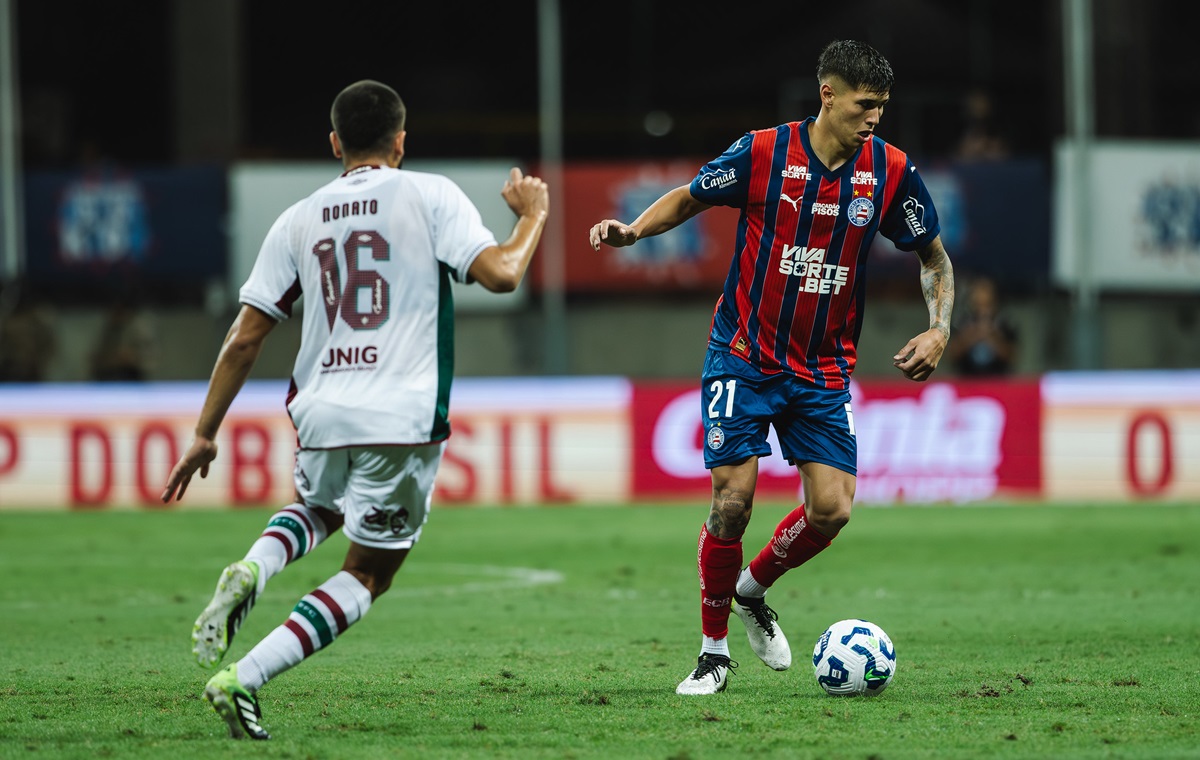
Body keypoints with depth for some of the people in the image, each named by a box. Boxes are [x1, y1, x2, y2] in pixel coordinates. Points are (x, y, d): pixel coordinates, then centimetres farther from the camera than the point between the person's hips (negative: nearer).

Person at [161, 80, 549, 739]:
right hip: (404, 420, -4)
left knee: (317, 510, 35)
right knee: (368, 574, 8)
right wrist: (532, 215, 10)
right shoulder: (431, 196, 1)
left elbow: (244, 339, 9)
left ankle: (252, 570, 0)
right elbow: (499, 273, -10)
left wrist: (204, 435, 16)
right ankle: (242, 680, -9)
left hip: (320, 413, 4)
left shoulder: (298, 220, 10)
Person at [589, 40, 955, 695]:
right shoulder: (763, 153, -11)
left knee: (832, 508, -9)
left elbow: (935, 257, 9)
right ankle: (714, 650, 8)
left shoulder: (890, 172, -4)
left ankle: (752, 590, 22)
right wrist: (634, 229, -13)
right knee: (732, 499, -11)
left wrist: (940, 328, -6)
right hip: (744, 354, -3)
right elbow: (689, 198, 6)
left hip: (823, 370, 3)